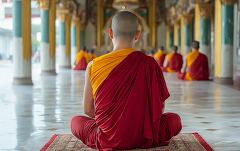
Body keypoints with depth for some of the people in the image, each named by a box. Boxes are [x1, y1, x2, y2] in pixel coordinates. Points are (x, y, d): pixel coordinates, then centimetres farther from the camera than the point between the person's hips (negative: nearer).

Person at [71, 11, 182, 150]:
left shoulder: (93, 66, -9)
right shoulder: (150, 64, -10)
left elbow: (88, 109, 0)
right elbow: (160, 108, -2)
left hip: (106, 140, 0)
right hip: (144, 139, 0)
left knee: (76, 121, 29)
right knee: (174, 119, 28)